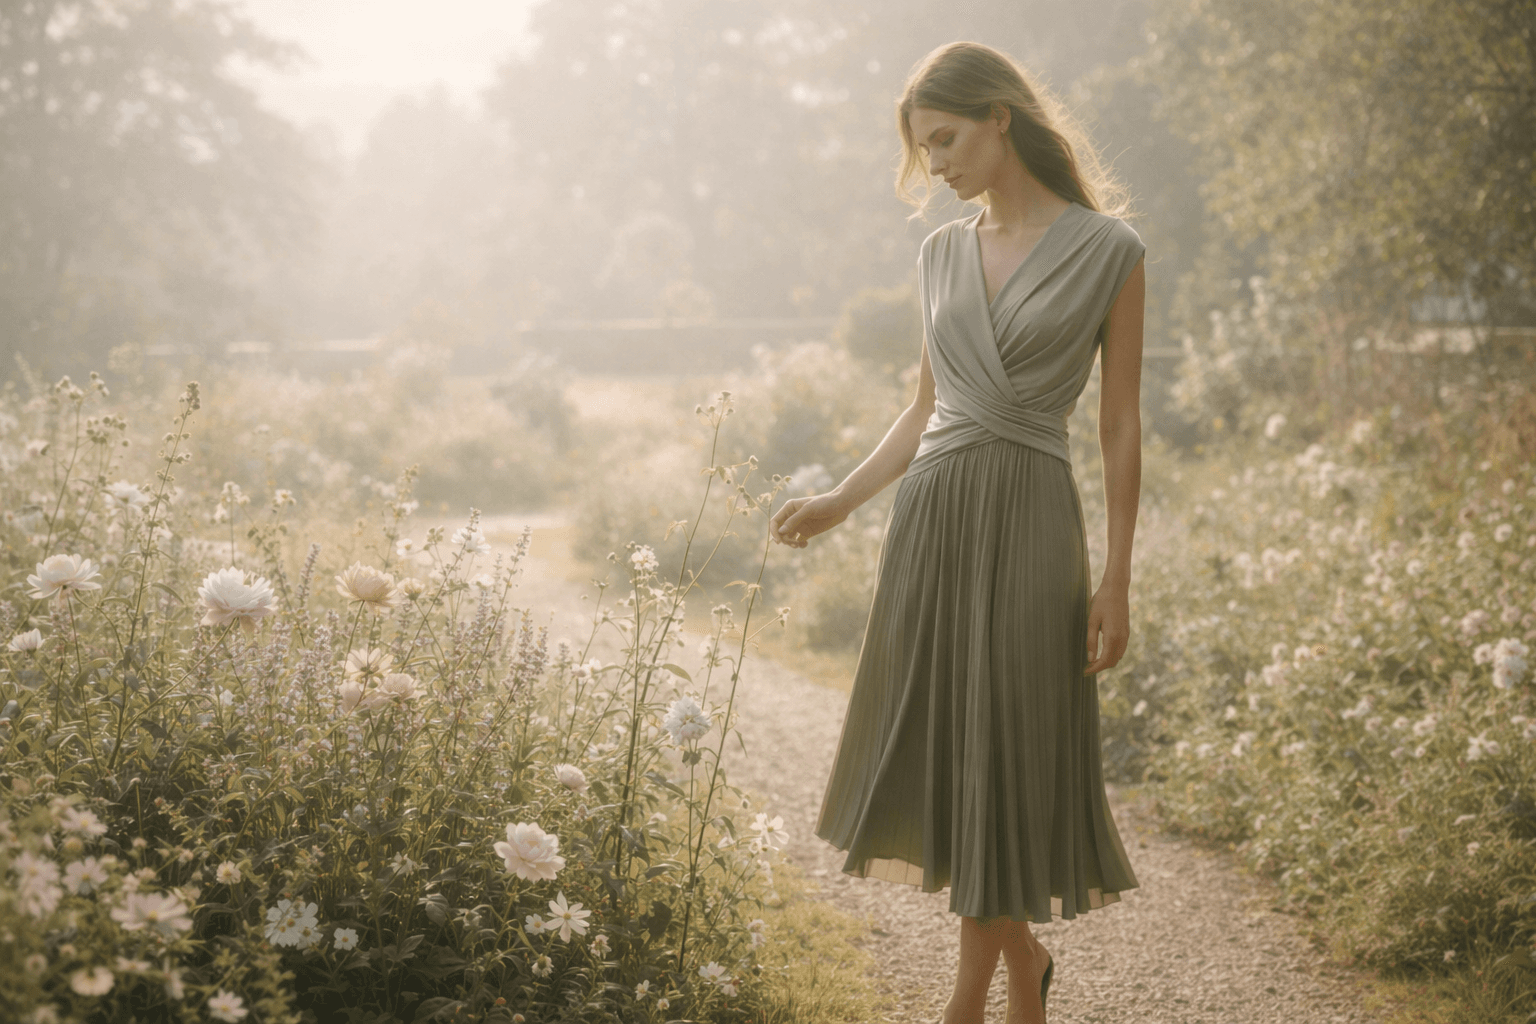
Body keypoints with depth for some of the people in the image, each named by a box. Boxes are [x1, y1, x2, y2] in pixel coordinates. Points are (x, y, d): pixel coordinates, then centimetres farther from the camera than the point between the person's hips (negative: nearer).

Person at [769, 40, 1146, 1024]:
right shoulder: (943, 254, 10)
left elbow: (1121, 425, -3)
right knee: (941, 758, 6)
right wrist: (839, 501, 7)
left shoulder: (1108, 250, -4)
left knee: (1003, 762, 0)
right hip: (933, 518, 5)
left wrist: (1117, 583, -5)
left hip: (1031, 523, -5)